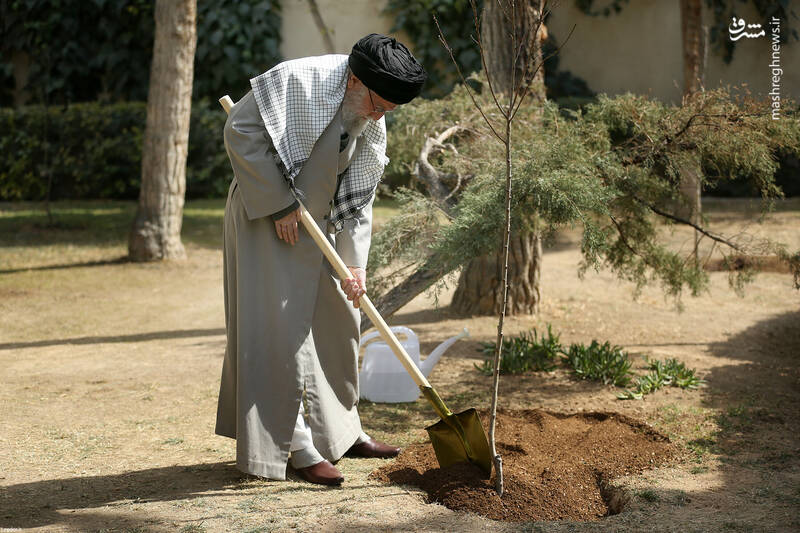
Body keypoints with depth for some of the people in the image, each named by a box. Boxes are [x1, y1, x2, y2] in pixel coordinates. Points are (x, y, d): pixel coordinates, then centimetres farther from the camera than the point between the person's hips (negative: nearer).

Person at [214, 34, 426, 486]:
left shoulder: (372, 127, 1)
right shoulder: (296, 81, -21)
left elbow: (359, 199, 4)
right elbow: (241, 131, -23)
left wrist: (356, 264, -6)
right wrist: (280, 204, -22)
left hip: (318, 224, 8)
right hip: (266, 219, -8)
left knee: (338, 322, 13)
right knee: (284, 328, -9)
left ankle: (342, 431, 27)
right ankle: (300, 447, -3)